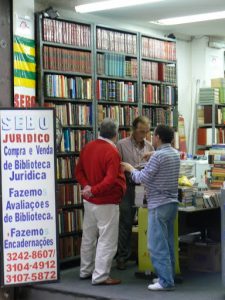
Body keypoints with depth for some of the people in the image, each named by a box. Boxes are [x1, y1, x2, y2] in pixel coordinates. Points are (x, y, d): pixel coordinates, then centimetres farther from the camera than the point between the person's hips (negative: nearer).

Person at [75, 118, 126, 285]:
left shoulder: (88, 147, 4)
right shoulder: (112, 152, -18)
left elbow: (79, 171, 9)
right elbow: (111, 180, -26)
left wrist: (86, 186, -5)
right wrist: (93, 190, -21)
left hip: (89, 201, 8)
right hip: (107, 203, -8)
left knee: (88, 237, 17)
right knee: (107, 240, -1)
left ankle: (85, 271, 28)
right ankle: (100, 276, 1)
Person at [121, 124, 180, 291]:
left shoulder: (158, 156, -18)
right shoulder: (175, 154, 9)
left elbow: (142, 178, -14)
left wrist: (131, 169, 3)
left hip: (159, 205, -9)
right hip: (172, 202, 9)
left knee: (157, 245, -4)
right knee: (168, 243, 14)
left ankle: (166, 281, -4)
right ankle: (169, 275, 20)